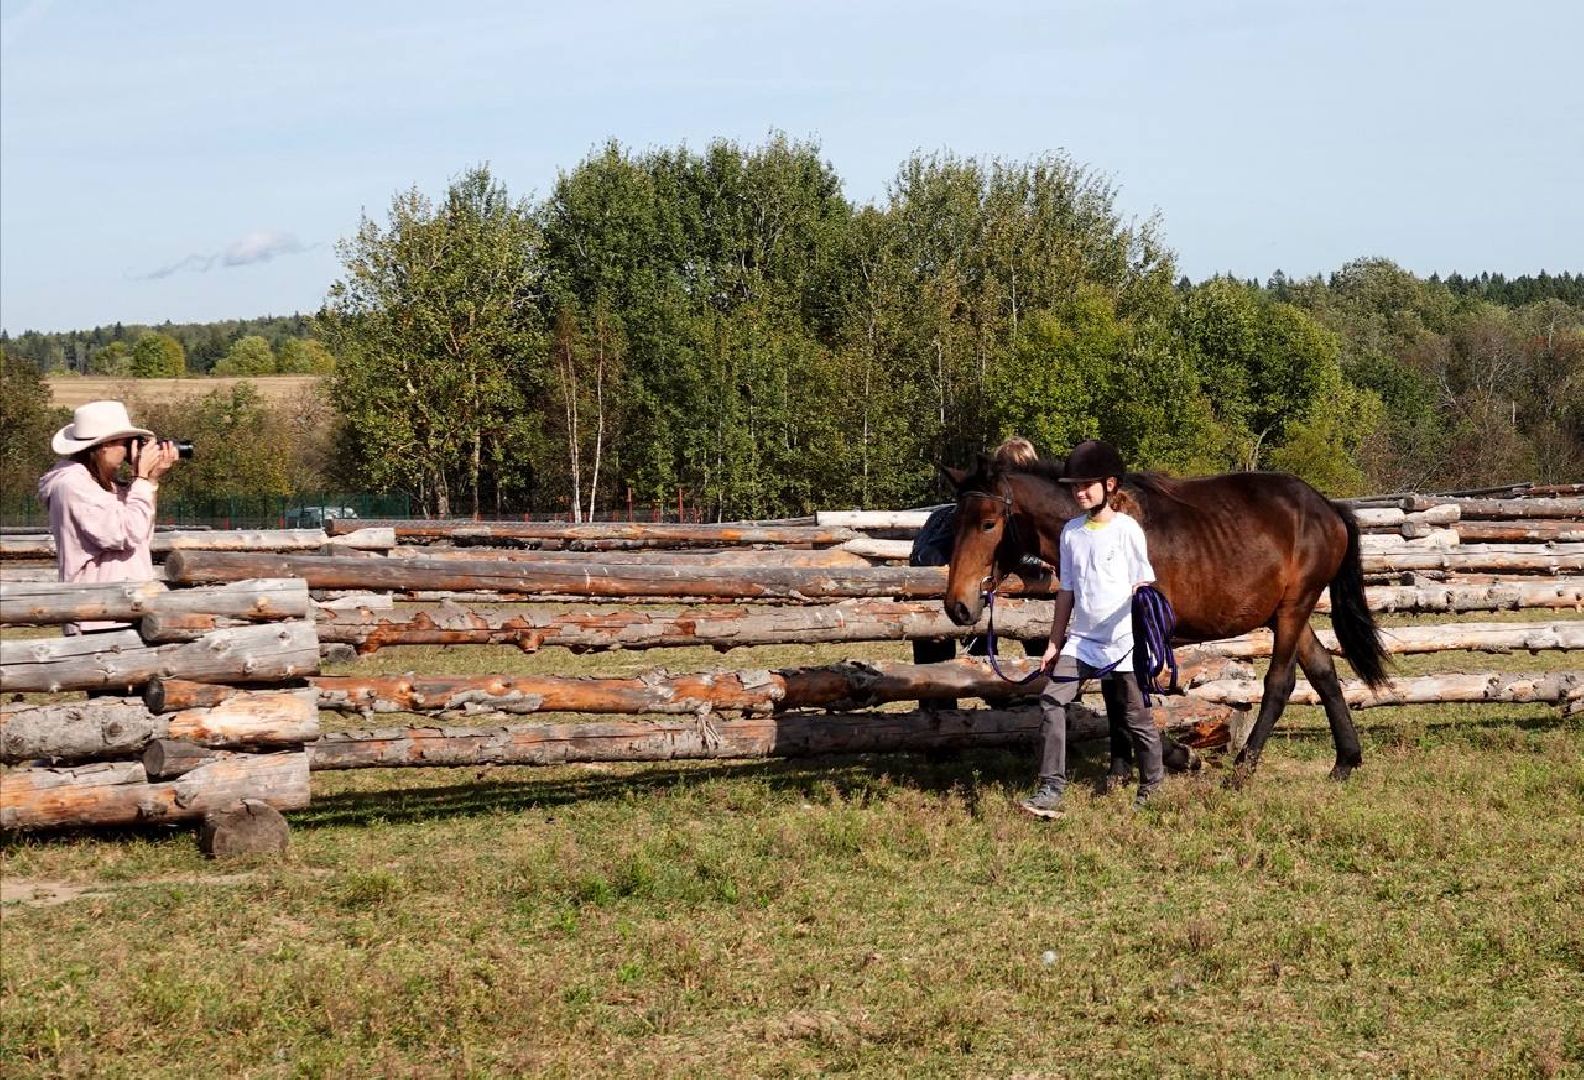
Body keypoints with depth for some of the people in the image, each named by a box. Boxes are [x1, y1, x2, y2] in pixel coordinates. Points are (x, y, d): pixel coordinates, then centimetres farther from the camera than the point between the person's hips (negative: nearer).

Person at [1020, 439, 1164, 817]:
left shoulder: (1127, 529, -7)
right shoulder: (1072, 532, 7)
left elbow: (1143, 584, -5)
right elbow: (1067, 591, 13)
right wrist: (1054, 643, 13)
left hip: (1121, 642, -4)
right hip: (1080, 640, 4)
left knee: (1134, 715, 5)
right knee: (1052, 701, -11)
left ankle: (1152, 786, 24)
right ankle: (1051, 789, -9)